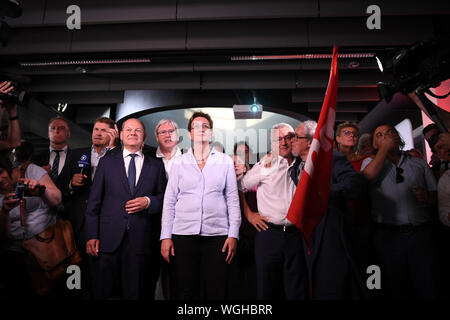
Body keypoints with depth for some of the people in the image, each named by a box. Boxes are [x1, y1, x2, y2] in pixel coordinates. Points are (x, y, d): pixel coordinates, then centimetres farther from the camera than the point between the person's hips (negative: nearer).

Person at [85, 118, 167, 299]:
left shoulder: (156, 166, 9)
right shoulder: (107, 161, 8)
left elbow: (164, 198, 10)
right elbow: (94, 201, 4)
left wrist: (148, 202, -11)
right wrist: (91, 236, -2)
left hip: (140, 239, 0)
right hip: (109, 238, 0)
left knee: (134, 293, 9)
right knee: (101, 292, 7)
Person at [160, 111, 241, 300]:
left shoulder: (225, 161, 8)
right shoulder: (179, 162, 9)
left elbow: (233, 199, 6)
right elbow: (169, 201, 8)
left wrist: (233, 235, -1)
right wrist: (166, 236, 1)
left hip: (217, 235, 0)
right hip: (183, 234, 1)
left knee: (216, 293, 4)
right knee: (183, 293, 5)